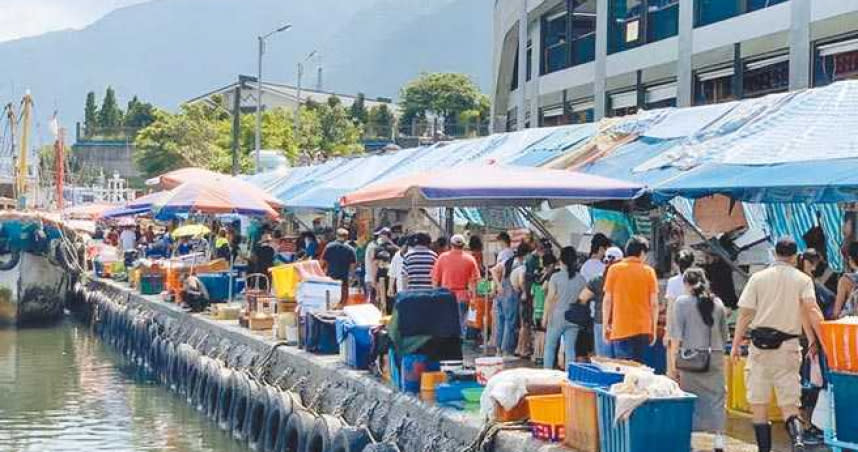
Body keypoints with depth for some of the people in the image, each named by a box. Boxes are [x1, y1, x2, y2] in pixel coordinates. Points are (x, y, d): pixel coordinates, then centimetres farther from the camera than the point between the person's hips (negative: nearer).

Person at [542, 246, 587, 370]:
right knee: (570, 348, 5)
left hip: (556, 317, -3)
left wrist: (545, 316, -1)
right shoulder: (582, 279, 1)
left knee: (550, 347, 9)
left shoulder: (556, 277, -8)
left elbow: (550, 298, -9)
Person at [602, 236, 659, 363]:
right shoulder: (649, 271, 2)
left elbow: (607, 300, -1)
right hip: (643, 329, 1)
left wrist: (605, 325, 7)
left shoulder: (614, 269, 0)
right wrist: (654, 329, 9)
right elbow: (654, 303, 1)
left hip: (620, 329, -1)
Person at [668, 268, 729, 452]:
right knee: (716, 397, 6)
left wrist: (673, 364, -4)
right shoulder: (718, 303, 7)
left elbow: (676, 336, -6)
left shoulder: (682, 302, -3)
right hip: (715, 357, 3)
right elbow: (725, 335, 12)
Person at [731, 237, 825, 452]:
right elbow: (810, 310, -12)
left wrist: (736, 344, 6)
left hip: (760, 344, 0)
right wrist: (814, 339, -9)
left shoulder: (758, 278, 2)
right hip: (788, 345, 0)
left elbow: (745, 314, 0)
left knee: (758, 402, 8)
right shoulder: (803, 280, 3)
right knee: (789, 403, 3)